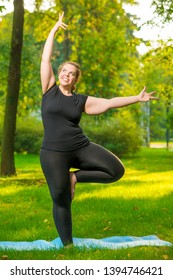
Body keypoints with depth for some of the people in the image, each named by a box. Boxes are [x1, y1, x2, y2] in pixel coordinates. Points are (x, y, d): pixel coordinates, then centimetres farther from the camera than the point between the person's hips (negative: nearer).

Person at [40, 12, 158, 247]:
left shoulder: (81, 101, 7)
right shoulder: (50, 90, 3)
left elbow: (109, 102, 8)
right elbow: (46, 59, 3)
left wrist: (137, 98, 6)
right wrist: (55, 29, 5)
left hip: (81, 148, 3)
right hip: (53, 153, -3)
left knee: (116, 170, -10)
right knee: (61, 199, -1)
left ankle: (75, 177, 7)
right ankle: (67, 244, 15)